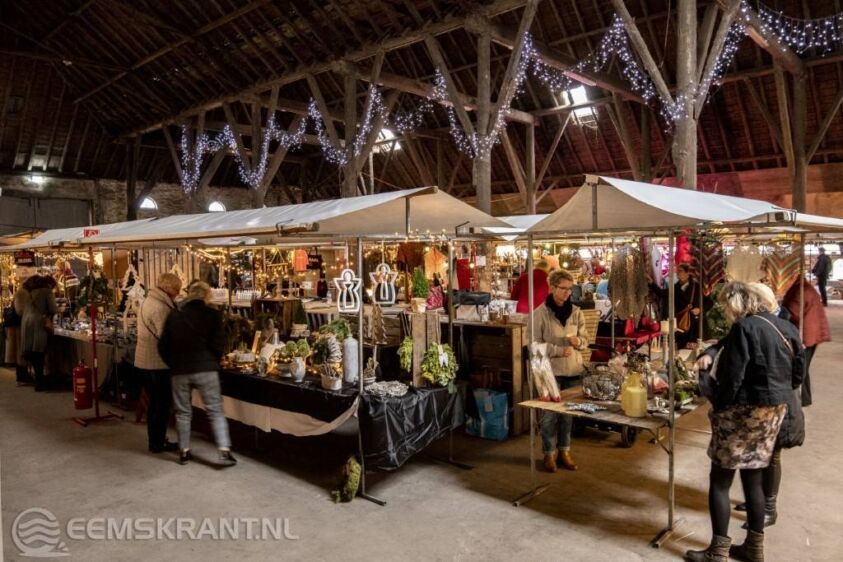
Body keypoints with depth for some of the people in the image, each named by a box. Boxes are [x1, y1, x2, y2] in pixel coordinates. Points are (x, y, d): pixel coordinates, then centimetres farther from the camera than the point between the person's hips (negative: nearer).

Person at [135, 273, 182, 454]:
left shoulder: (149, 301, 10)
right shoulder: (160, 308, -22)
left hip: (144, 361, 10)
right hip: (157, 363, -10)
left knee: (155, 403, 19)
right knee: (162, 404, 3)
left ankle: (155, 440, 30)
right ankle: (158, 443, 13)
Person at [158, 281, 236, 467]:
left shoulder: (174, 315, 6)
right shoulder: (212, 315, -4)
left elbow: (163, 347, 7)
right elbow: (218, 345, -8)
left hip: (180, 370, 3)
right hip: (205, 369, -3)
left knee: (183, 412, 15)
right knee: (216, 411, 2)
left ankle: (184, 451, 21)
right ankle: (224, 451, -5)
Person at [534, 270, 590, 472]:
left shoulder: (576, 312, 5)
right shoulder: (541, 313, -7)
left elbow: (585, 339, 9)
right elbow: (536, 343, -8)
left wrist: (578, 341, -13)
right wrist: (559, 351, -18)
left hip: (573, 370, 4)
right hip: (550, 369, -4)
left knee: (568, 412, 12)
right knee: (549, 413, 1)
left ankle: (564, 450, 25)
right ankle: (549, 453, 16)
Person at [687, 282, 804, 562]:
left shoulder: (744, 327, -16)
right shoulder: (784, 327, 8)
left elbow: (732, 378, -20)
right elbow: (797, 373, 14)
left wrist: (719, 408, -7)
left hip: (745, 411, -8)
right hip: (775, 410, 8)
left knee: (719, 481, 1)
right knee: (753, 479, 17)